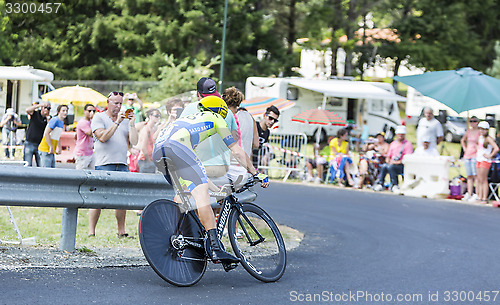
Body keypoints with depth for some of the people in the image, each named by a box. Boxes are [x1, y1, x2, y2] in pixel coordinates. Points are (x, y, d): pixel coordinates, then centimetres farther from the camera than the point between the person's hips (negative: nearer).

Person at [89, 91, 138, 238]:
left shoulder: (125, 119, 18)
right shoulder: (99, 117, 5)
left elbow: (134, 142, 8)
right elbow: (103, 137, -12)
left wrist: (132, 124, -2)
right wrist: (117, 122, -13)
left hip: (122, 165, 5)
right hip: (104, 164, -5)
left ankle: (121, 231, 9)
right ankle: (91, 231, -6)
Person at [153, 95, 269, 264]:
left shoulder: (190, 118, 43)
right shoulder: (215, 118, 26)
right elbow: (237, 151, 23)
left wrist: (209, 183, 56)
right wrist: (256, 173, 31)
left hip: (157, 150, 8)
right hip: (176, 146, -8)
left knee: (183, 190, 27)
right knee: (201, 192, -14)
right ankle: (215, 248, -25)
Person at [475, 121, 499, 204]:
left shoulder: (489, 139, -12)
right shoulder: (480, 137, 13)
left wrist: (490, 156, -15)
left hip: (485, 161, -8)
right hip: (478, 160, 8)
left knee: (483, 180, -8)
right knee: (479, 180, 7)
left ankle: (484, 199, -7)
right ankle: (480, 197, 10)